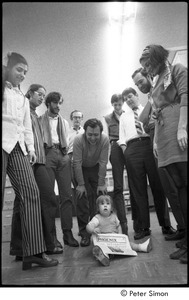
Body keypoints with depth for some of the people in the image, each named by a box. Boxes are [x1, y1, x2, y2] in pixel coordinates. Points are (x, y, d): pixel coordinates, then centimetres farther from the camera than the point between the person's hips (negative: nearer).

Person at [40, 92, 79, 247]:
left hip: (63, 155, 4)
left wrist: (66, 154, 13)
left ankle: (67, 232, 1)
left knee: (66, 194, -4)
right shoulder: (40, 120, 13)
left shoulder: (64, 122, 25)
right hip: (47, 154, -3)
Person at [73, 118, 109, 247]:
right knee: (82, 197, -10)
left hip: (96, 168, 2)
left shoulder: (105, 139, -24)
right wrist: (81, 184, -23)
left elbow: (103, 162, -20)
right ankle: (84, 233, -3)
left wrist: (101, 184, -18)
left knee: (98, 197, -3)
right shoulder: (78, 140, -29)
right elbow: (77, 163, -24)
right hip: (81, 169, -2)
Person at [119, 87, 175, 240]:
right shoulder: (124, 116, 24)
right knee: (138, 189, -2)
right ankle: (142, 227, 4)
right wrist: (124, 149, 0)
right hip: (132, 149, 2)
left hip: (149, 144, -1)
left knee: (158, 185, -2)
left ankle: (166, 224, 8)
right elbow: (122, 137, 17)